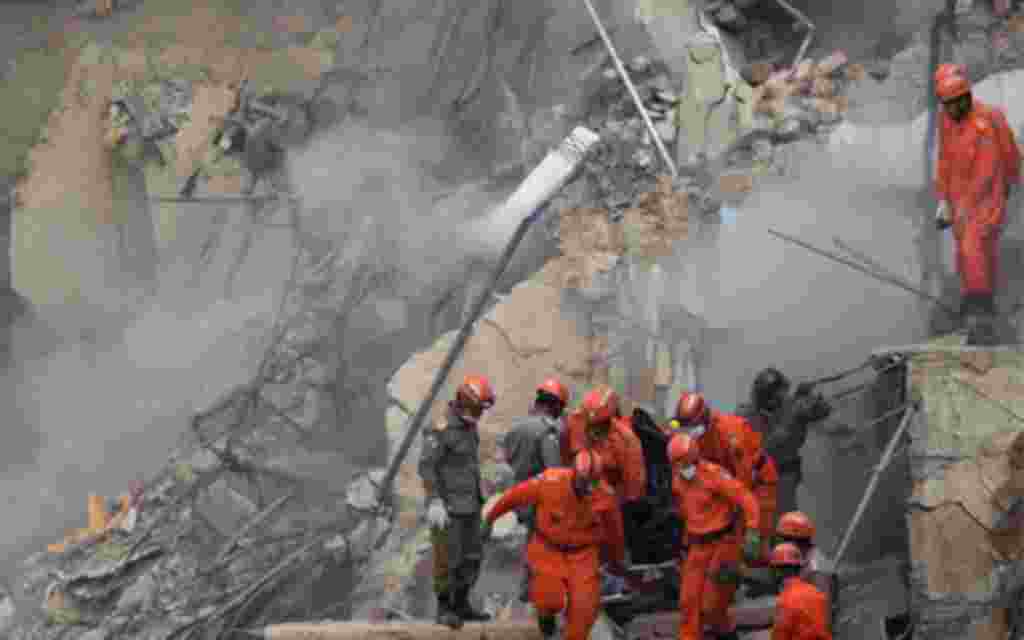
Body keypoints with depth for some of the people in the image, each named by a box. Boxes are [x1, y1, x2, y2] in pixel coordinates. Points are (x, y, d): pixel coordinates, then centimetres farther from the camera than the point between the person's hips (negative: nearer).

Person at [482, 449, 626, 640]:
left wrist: (617, 560, 18)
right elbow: (515, 495, -9)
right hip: (548, 549, -1)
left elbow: (614, 529, 2)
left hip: (583, 554, 1)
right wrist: (490, 518, 6)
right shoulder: (550, 482, -27)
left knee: (584, 607, -11)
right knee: (550, 599, -13)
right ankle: (546, 612, 25)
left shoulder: (605, 495, -19)